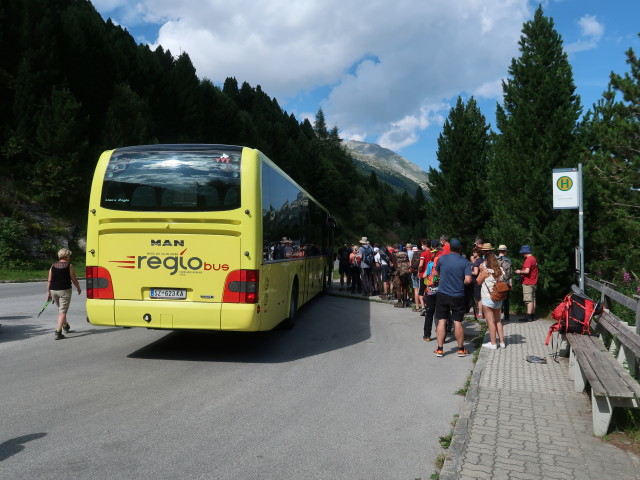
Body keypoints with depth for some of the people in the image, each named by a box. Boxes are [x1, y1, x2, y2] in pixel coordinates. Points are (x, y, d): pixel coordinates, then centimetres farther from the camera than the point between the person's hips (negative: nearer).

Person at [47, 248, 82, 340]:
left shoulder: (53, 266, 8)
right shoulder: (69, 266, -4)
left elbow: (49, 281, 6)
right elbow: (74, 280, -2)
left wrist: (48, 292, 13)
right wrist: (79, 288, 14)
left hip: (53, 290, 5)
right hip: (64, 290, -5)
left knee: (60, 309, 23)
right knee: (62, 311, -3)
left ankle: (65, 326, 41)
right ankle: (58, 332, -13)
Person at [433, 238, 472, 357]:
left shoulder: (442, 258, -3)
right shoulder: (465, 262, -7)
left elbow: (436, 272, 12)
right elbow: (468, 280, -14)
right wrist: (461, 282, 5)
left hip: (442, 294, 1)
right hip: (458, 296, -1)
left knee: (441, 321, 5)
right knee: (458, 322, 7)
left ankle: (440, 349, 8)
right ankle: (461, 349, 18)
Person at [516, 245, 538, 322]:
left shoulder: (528, 260, -16)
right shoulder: (534, 259, 15)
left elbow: (527, 271, -26)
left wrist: (520, 272, -9)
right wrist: (522, 272, 16)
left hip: (528, 283, -10)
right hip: (534, 283, 10)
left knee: (529, 300, -9)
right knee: (533, 299, 12)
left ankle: (528, 317, -8)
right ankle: (532, 316, 16)